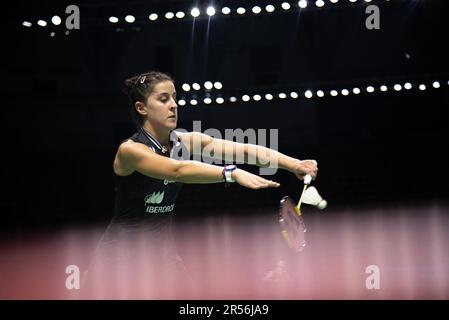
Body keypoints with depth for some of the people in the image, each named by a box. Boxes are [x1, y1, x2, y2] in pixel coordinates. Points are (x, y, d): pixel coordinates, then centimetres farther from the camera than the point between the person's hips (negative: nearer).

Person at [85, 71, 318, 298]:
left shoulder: (186, 142, -2)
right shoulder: (130, 150, -19)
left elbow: (245, 150, -15)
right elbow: (178, 170, -37)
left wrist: (293, 164, -28)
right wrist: (232, 173, -49)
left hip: (162, 249, 5)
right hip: (121, 254, -5)